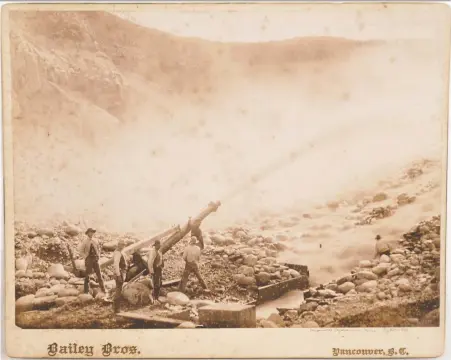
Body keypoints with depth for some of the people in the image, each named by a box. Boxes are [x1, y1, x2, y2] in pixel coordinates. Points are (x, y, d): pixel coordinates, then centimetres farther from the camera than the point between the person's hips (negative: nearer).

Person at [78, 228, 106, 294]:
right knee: (87, 275, 0)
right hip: (88, 259, -3)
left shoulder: (95, 241, 7)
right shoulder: (85, 242, -3)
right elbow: (81, 252, 0)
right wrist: (86, 258, -8)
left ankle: (103, 289, 4)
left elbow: (98, 249, 19)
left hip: (95, 259, 3)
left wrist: (98, 257, 8)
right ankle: (86, 290, 8)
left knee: (99, 274, 1)